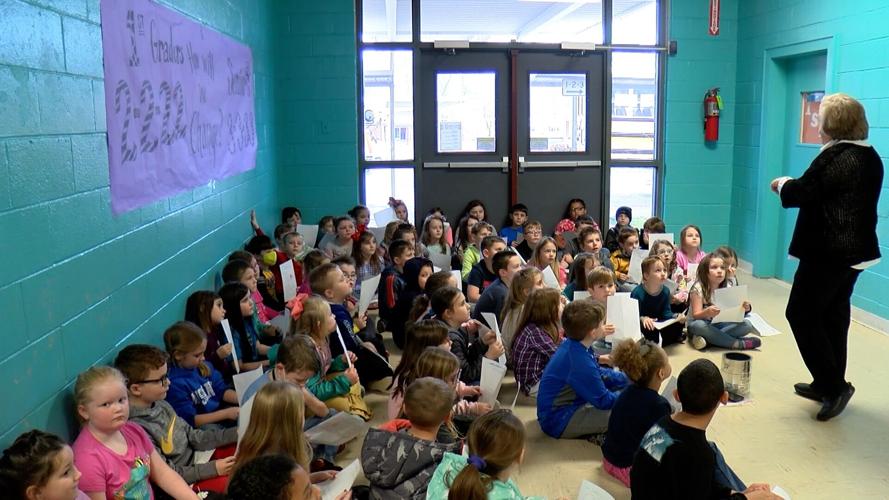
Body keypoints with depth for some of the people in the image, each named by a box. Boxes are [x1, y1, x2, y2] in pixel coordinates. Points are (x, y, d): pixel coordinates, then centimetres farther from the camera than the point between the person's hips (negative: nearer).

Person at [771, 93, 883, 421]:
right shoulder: (871, 157, 11)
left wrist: (783, 184, 3)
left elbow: (803, 193, -17)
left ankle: (834, 385, -2)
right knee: (834, 314, 17)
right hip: (856, 250, 10)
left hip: (829, 251, -10)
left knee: (801, 313, -1)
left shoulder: (835, 156, -19)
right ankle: (828, 384, 26)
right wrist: (795, 185, 15)